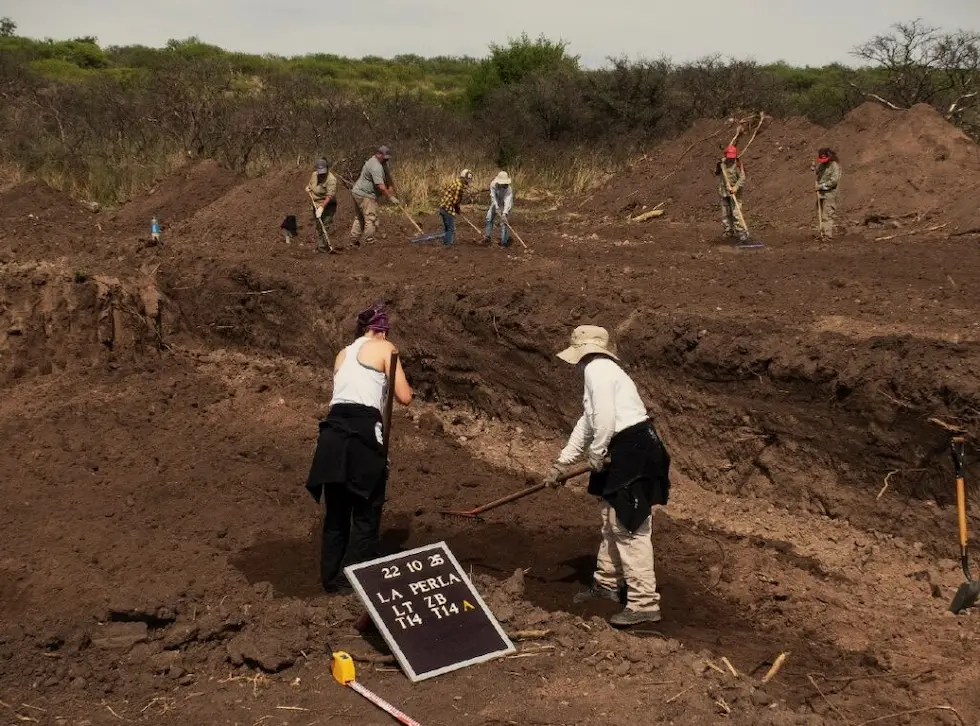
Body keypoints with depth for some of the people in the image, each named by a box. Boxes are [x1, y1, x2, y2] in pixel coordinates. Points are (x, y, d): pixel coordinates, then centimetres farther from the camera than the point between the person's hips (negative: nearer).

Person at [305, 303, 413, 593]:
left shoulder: (343, 354, 25)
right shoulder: (385, 348, 7)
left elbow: (348, 391, 17)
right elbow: (405, 397, 2)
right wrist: (398, 380, 22)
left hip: (333, 431, 6)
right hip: (362, 431, -6)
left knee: (336, 512, 16)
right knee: (366, 514, 5)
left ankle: (331, 579, 22)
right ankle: (353, 580, 5)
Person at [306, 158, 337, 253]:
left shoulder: (331, 179, -22)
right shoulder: (314, 175, 2)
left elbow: (330, 196, -28)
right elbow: (311, 184, 25)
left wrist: (321, 208, -34)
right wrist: (308, 188, 2)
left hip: (327, 206, -8)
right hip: (317, 205, 8)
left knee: (324, 227, -13)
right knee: (316, 227, 12)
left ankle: (322, 248, -8)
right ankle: (319, 247, 23)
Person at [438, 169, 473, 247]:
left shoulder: (455, 181, 9)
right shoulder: (460, 186, -19)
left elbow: (444, 191, 17)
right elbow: (455, 201, -19)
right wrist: (457, 209, -2)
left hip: (443, 207, 9)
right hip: (449, 209, -9)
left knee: (446, 228, 19)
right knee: (451, 229, 0)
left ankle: (445, 242, 27)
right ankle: (448, 245, 2)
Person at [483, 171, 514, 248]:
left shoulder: (508, 189, -34)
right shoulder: (493, 184, -24)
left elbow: (507, 202, -41)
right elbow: (493, 197, -25)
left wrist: (504, 213, -52)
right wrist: (497, 208, -34)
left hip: (505, 205, -4)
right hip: (496, 204, 4)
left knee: (503, 221, -15)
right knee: (489, 218, 0)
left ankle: (504, 241, -10)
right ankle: (488, 237, 13)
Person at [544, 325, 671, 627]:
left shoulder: (596, 368, -11)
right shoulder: (601, 370, 22)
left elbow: (605, 419, -22)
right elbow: (588, 423, 30)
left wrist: (596, 457, -7)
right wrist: (562, 462, 35)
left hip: (633, 451, -11)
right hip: (627, 452, 11)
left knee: (630, 528, -9)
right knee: (612, 521, 22)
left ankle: (644, 603, -6)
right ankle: (607, 584, 37)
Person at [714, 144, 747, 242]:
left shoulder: (737, 164, -10)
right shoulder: (721, 163, 6)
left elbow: (742, 177, -16)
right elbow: (716, 173, 18)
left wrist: (736, 187, -30)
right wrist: (718, 167, -4)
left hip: (734, 192, -5)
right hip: (723, 192, 6)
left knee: (736, 213, -13)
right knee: (725, 213, 10)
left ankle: (741, 232, -12)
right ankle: (729, 230, 24)